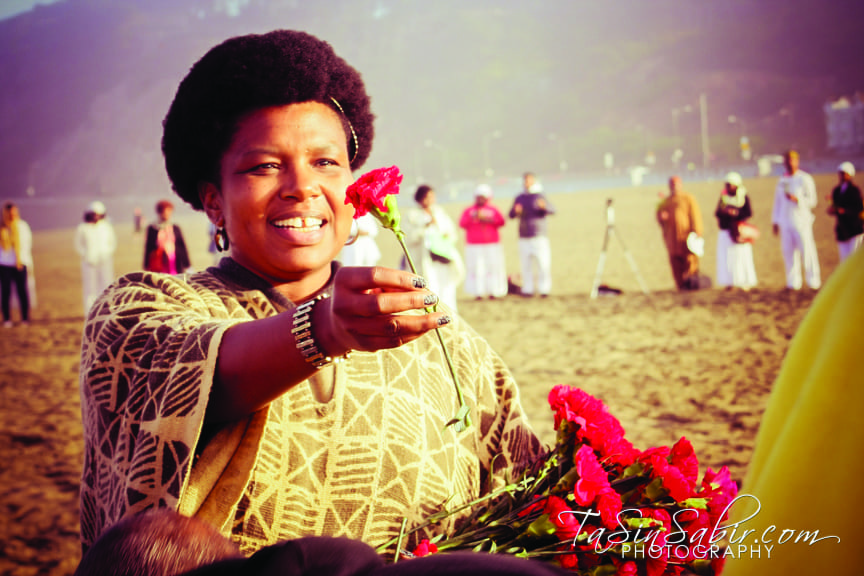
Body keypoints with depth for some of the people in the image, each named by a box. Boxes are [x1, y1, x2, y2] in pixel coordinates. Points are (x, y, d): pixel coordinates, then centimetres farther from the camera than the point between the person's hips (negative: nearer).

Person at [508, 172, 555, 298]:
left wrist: (544, 206, -32)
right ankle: (528, 289, 7)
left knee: (543, 263, -7)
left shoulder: (540, 196, 1)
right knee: (526, 264, 1)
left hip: (539, 236, -3)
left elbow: (552, 210, -10)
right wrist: (516, 211, -11)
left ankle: (544, 289, 0)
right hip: (524, 237, 3)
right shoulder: (519, 198, 13)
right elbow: (511, 215, 12)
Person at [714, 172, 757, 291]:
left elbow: (749, 213, -8)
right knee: (726, 257, 0)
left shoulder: (744, 197, -1)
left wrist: (736, 214, -22)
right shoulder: (723, 197, 9)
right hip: (725, 231, 4)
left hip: (739, 231, -4)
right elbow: (717, 212, 4)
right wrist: (724, 212, -17)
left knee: (741, 256, -2)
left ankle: (745, 282, 6)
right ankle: (730, 282, 7)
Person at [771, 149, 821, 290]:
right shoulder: (782, 181, 15)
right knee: (788, 252, 2)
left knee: (807, 250, -7)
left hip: (801, 221, -5)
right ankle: (793, 282, 7)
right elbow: (777, 202, 21)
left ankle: (813, 281, -3)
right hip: (785, 222, 5)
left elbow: (812, 201, -5)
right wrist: (775, 221, 18)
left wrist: (797, 199, -21)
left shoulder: (805, 179, -1)